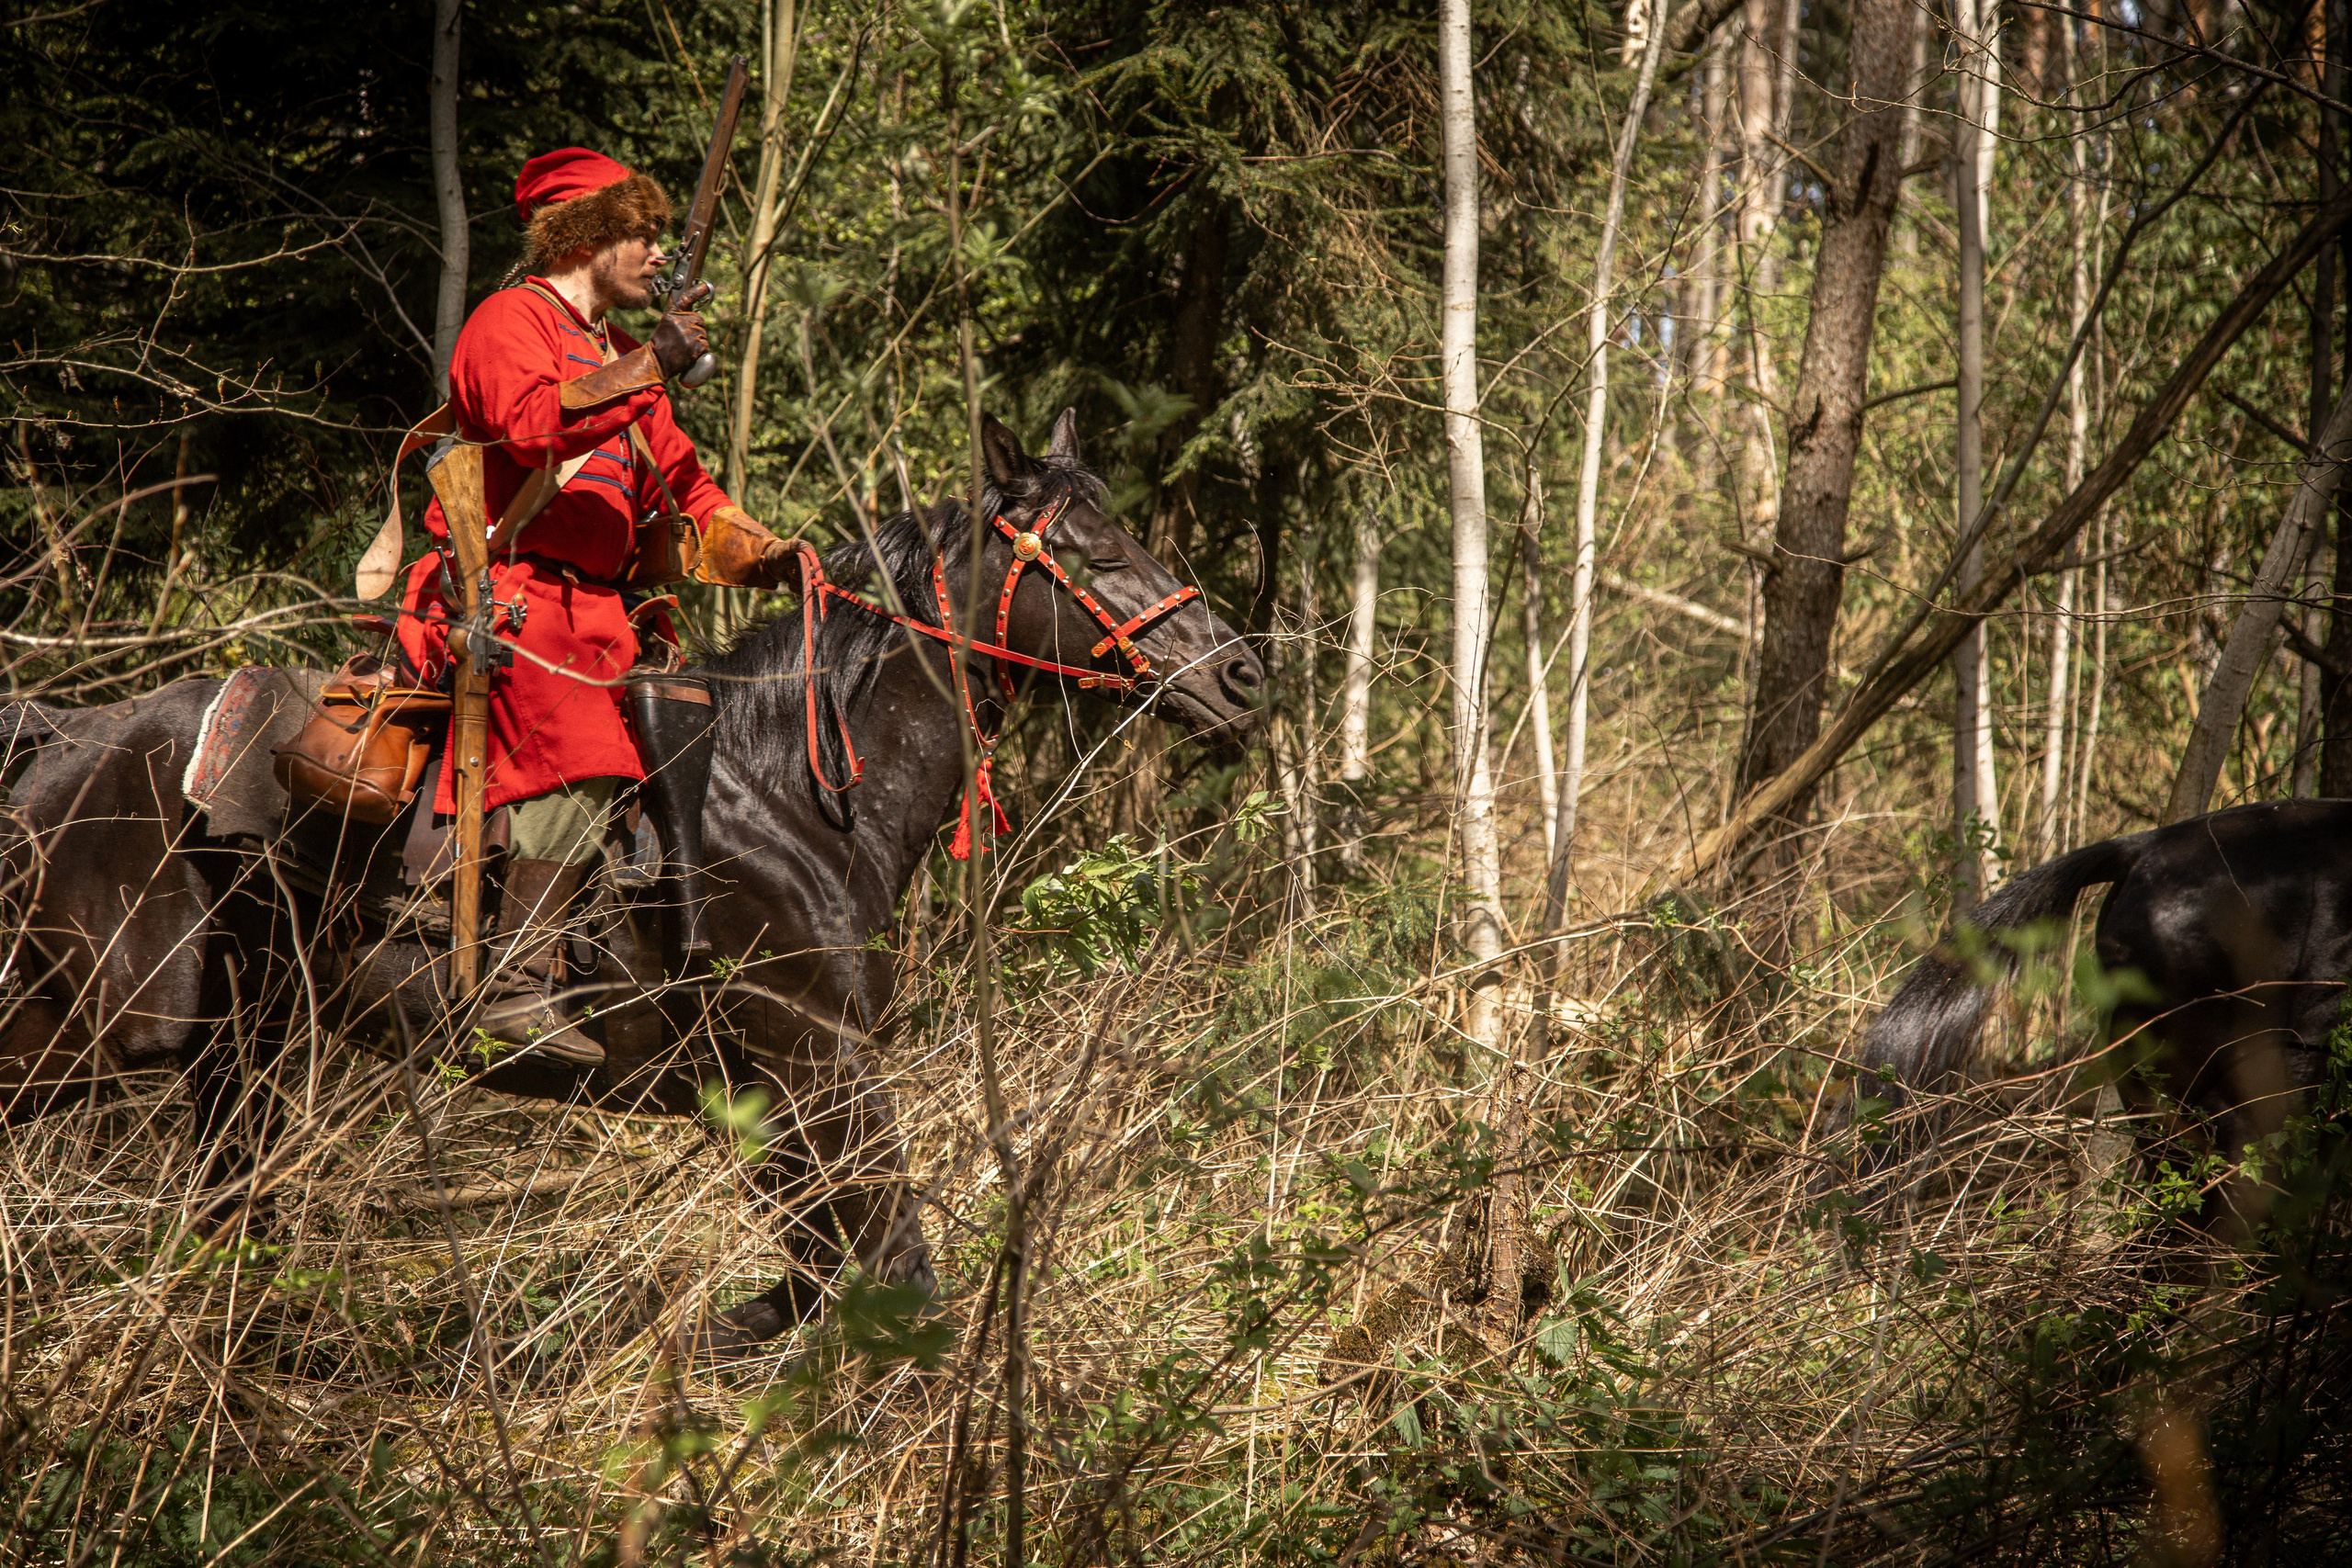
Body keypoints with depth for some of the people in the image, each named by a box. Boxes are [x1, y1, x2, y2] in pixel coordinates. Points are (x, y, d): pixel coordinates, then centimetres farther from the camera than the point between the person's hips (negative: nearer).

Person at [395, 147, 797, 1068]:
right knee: (584, 754, -25)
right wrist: (647, 369, -26)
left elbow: (678, 486, 23)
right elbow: (529, 422, -23)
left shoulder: (616, 355, 27)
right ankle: (520, 987, -27)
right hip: (510, 594, -9)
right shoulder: (512, 321, -1)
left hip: (600, 604, 9)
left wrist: (757, 552, 7)